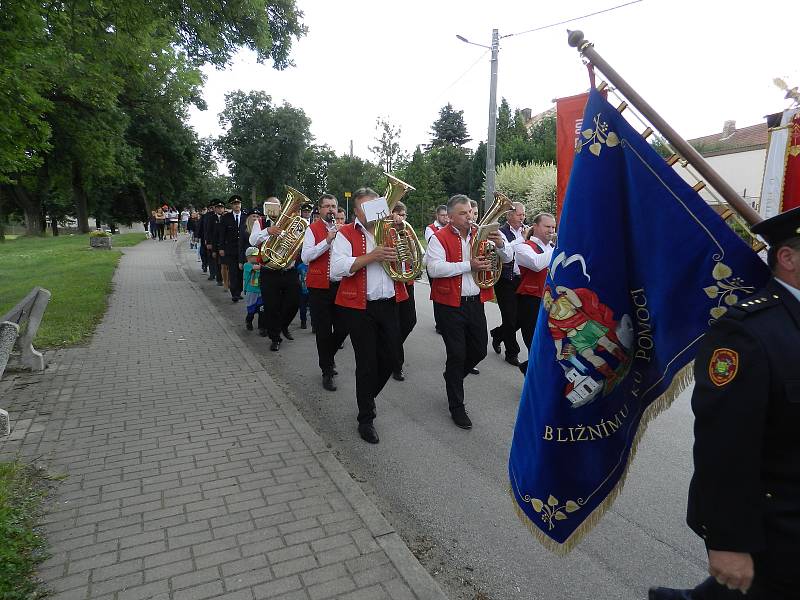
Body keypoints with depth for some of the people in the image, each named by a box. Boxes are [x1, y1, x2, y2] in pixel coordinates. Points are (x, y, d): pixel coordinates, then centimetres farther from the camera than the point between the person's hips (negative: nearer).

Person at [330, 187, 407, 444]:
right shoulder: (346, 234, -3)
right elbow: (337, 268, -18)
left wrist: (397, 257, -6)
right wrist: (371, 256, -24)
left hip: (389, 304, 5)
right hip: (360, 307, -5)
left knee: (390, 358, 11)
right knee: (366, 363, 2)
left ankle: (368, 396, 39)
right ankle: (365, 420, 18)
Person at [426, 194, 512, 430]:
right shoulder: (440, 238, -8)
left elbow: (506, 258, 9)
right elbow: (434, 269, -22)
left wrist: (500, 244, -14)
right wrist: (468, 265, -23)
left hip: (475, 302, 5)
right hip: (450, 305, -5)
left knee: (479, 351, 14)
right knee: (457, 355, 2)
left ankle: (453, 375, 43)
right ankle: (456, 406, 17)